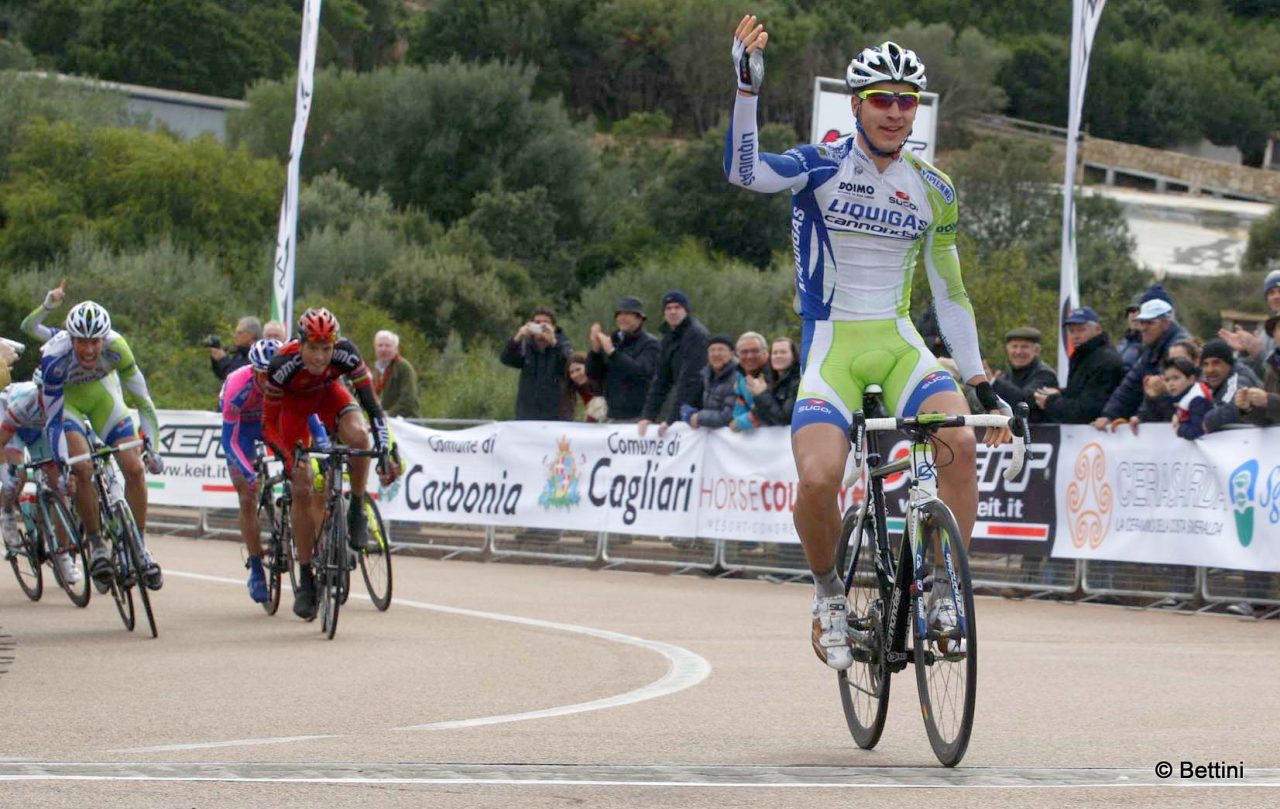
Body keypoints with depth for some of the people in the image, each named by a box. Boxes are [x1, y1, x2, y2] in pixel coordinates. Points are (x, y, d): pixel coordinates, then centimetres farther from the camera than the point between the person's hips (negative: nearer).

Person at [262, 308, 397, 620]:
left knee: (358, 436, -33)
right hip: (294, 401, -1)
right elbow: (269, 424, -26)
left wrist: (384, 451, -41)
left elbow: (371, 403, -31)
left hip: (329, 393, 1)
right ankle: (306, 580, 0)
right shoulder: (282, 366, -37)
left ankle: (357, 511, -9)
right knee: (302, 490, -9)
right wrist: (290, 457, -40)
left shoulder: (346, 354, -34)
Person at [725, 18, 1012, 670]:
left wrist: (982, 385, 8)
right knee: (818, 477, -25)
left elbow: (949, 294, 13)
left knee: (961, 443, -26)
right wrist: (746, 86, -33)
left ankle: (944, 592, -10)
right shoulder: (821, 168, -2)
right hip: (831, 346, -3)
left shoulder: (931, 192, 7)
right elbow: (744, 171, -21)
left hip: (899, 344, 3)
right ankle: (829, 592, 4)